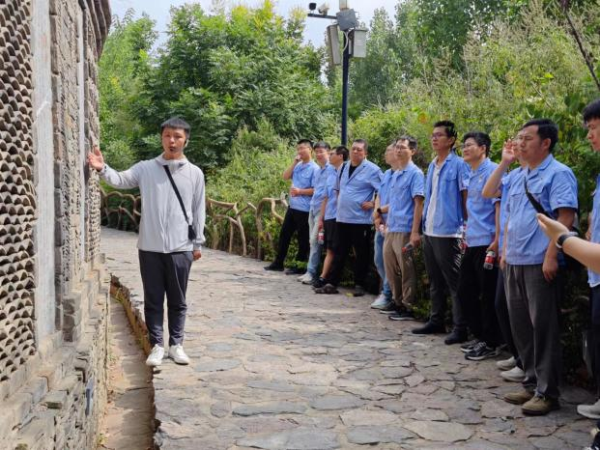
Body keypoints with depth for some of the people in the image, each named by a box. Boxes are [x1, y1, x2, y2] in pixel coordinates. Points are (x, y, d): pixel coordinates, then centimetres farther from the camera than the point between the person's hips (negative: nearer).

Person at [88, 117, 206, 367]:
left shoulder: (194, 173, 3)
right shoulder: (145, 168, 2)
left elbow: (198, 210, 5)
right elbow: (120, 180, -9)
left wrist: (198, 243, 5)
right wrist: (102, 168, -30)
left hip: (180, 248, 0)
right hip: (150, 247, 0)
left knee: (177, 300, 10)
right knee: (153, 300, 8)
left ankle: (176, 345, 23)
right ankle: (157, 345, 20)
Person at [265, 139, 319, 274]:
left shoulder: (315, 168, -12)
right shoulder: (297, 166, 10)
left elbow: (316, 190, -14)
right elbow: (285, 177, 3)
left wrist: (300, 191, -22)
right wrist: (295, 162, -3)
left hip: (304, 209, -8)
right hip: (292, 206, 8)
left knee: (302, 238, 4)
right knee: (284, 234, 12)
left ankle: (299, 266, 14)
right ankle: (278, 263, 22)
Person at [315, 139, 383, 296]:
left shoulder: (372, 170, -9)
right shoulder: (344, 167, 13)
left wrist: (373, 203, -13)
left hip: (361, 219, -6)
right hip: (342, 217, 6)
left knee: (361, 254, 4)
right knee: (339, 252, 9)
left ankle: (359, 285, 13)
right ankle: (331, 283, 13)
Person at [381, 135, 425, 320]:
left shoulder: (415, 173, -7)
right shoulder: (395, 175, 17)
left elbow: (418, 203, -14)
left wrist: (415, 232, -19)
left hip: (405, 230, -8)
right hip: (391, 229, 8)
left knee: (407, 271, -1)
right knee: (391, 269, 12)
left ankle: (408, 308, 8)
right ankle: (398, 303, 24)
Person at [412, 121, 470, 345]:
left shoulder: (459, 165, -8)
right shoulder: (432, 166, 14)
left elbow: (467, 198, -9)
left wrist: (466, 229, -11)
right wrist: (424, 225, 15)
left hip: (448, 232, -8)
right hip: (429, 231, 8)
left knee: (454, 282, -3)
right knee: (435, 281, 16)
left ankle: (460, 327, 3)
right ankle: (436, 321, 26)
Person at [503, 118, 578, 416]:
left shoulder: (558, 174, -8)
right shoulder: (520, 177, 18)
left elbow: (565, 217, -17)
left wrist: (551, 255, -22)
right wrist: (506, 251, 18)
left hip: (539, 263, -9)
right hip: (515, 262, 9)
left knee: (543, 327, -3)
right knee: (521, 326, 12)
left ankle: (547, 392, 5)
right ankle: (532, 384, 23)